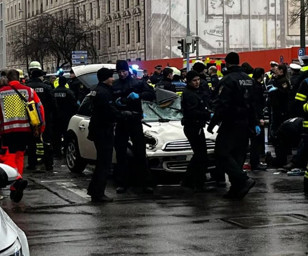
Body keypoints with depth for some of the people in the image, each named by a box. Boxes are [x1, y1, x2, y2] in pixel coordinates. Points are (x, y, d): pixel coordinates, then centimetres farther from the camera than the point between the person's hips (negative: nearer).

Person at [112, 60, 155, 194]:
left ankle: (146, 183, 1)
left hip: (135, 121, -2)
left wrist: (139, 96, -18)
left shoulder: (137, 83, 4)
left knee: (140, 153, -2)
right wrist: (115, 102, -10)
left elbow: (151, 94, -2)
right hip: (120, 122, 2)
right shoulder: (114, 85, 8)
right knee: (120, 154, 5)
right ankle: (122, 183, 11)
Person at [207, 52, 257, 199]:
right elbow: (254, 104, 17)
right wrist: (254, 123, 22)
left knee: (222, 154, -6)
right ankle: (236, 189, 12)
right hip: (245, 124, 8)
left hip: (231, 124, -8)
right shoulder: (248, 80, 13)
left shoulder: (228, 80, -14)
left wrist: (212, 123, -14)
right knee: (238, 155, 11)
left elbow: (222, 105, -20)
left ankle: (244, 180, -17)